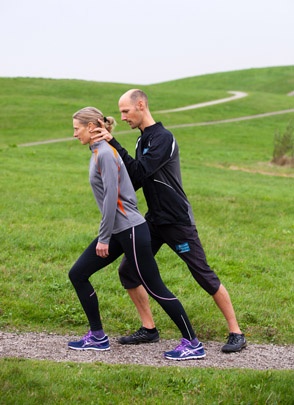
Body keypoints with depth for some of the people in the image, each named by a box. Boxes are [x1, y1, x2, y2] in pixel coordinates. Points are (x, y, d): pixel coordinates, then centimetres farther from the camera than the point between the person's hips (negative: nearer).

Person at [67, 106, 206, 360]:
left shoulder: (105, 153, -15)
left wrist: (103, 239, -16)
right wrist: (104, 237, 21)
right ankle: (97, 337, 17)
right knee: (77, 275, 8)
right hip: (117, 232, 10)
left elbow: (111, 198, -20)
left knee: (155, 288, -5)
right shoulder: (97, 153, 15)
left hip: (131, 230, -10)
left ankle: (193, 344, 3)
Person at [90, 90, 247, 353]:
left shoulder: (163, 138, -17)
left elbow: (140, 173, -27)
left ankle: (236, 333, 3)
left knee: (204, 275, -5)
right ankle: (149, 329, 15)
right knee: (128, 271, 5)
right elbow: (135, 181, 16)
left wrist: (113, 143, -26)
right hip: (154, 220, 9)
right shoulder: (143, 140, 12)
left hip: (178, 221, -9)